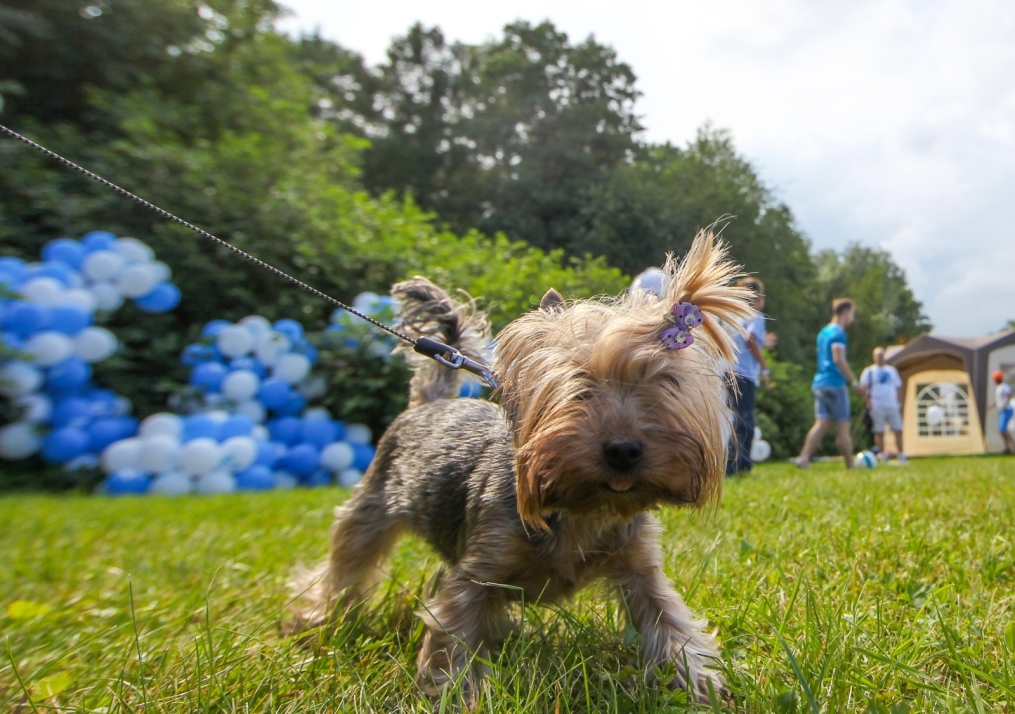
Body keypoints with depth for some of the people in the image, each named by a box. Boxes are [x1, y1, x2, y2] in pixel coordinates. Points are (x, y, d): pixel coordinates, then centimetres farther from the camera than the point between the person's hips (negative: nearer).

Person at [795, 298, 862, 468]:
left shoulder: (823, 332, 18)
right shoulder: (838, 333, -10)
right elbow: (838, 360, -19)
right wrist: (854, 381, -15)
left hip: (819, 383, 8)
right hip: (834, 384, -8)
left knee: (821, 423, 1)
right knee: (843, 426, 2)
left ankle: (804, 457, -13)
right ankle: (850, 466, 10)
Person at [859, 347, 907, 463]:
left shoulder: (892, 370, 18)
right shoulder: (869, 371, 3)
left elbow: (898, 387, 20)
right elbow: (863, 388, -5)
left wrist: (899, 403, 12)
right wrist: (868, 401, -15)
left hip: (892, 406, 4)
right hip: (877, 407, -4)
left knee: (898, 430, 3)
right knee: (879, 432, -2)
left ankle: (901, 456, 11)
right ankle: (883, 456, 4)